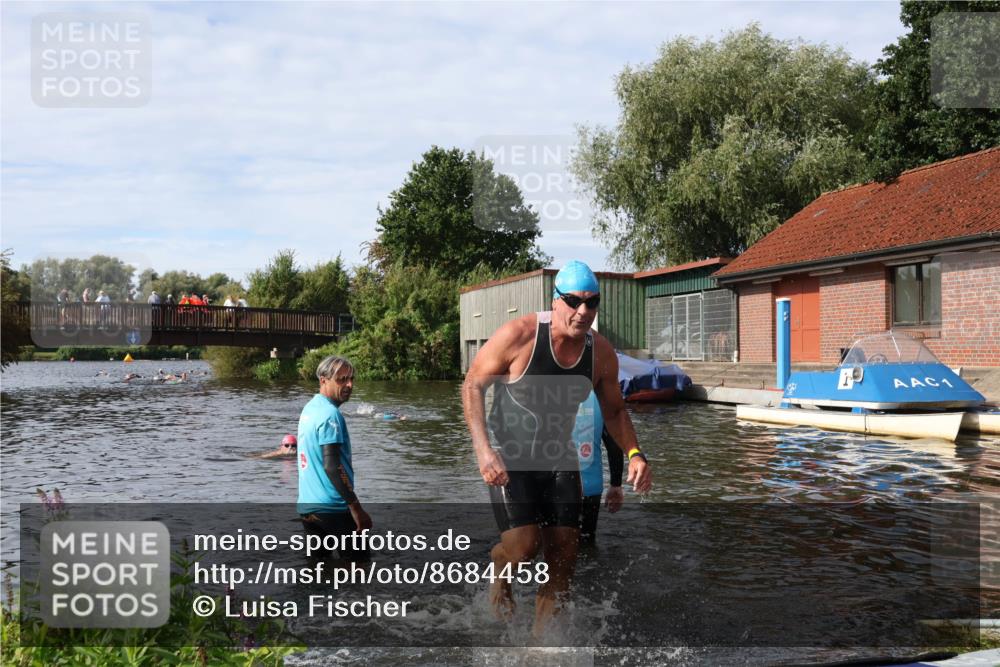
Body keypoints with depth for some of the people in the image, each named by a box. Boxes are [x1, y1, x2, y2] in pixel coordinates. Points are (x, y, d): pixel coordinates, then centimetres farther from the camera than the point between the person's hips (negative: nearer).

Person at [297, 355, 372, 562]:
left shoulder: (309, 408, 12)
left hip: (306, 505, 9)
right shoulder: (330, 414, -16)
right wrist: (356, 507, -21)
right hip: (331, 506, -9)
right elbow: (331, 466, -22)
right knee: (358, 564, 0)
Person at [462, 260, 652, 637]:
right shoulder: (519, 335, -19)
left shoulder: (602, 353, -5)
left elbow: (614, 411, 10)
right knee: (523, 545, -18)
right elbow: (472, 385, -13)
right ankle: (499, 578, 19)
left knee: (564, 560, 2)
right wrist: (482, 450, -24)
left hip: (560, 460, 5)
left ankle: (539, 639, 21)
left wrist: (634, 454, -8)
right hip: (509, 459, -4)